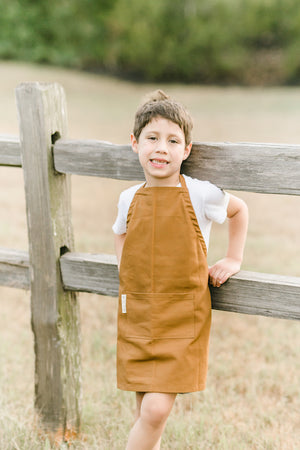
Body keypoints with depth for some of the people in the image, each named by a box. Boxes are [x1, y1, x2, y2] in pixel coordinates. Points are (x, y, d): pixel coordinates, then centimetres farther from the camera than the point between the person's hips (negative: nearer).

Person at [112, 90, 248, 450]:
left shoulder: (201, 195, -7)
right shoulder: (129, 199, 2)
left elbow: (239, 209, 15)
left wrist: (233, 259, 10)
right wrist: (128, 269, 11)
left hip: (182, 317, -3)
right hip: (136, 315, 3)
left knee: (156, 410, -14)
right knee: (145, 411, 10)